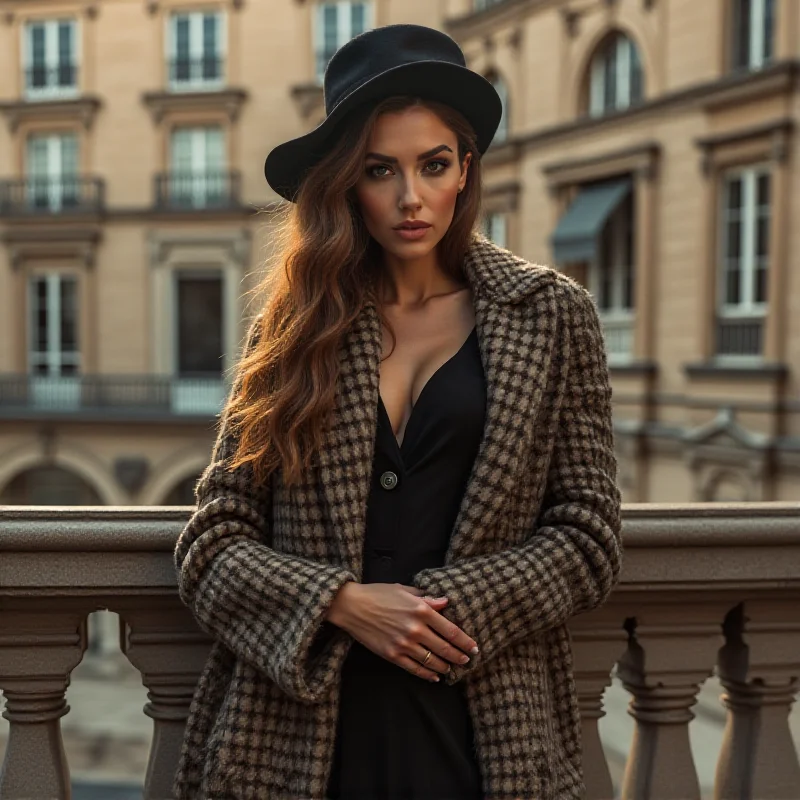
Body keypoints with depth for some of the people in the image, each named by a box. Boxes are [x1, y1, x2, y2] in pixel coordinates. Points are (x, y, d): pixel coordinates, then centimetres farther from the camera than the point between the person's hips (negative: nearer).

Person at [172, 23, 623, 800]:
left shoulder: (551, 315, 2)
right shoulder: (291, 328, 3)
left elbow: (588, 539, 1)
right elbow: (211, 539, 1)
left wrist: (451, 609, -12)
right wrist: (343, 604, -14)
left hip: (481, 728, 0)